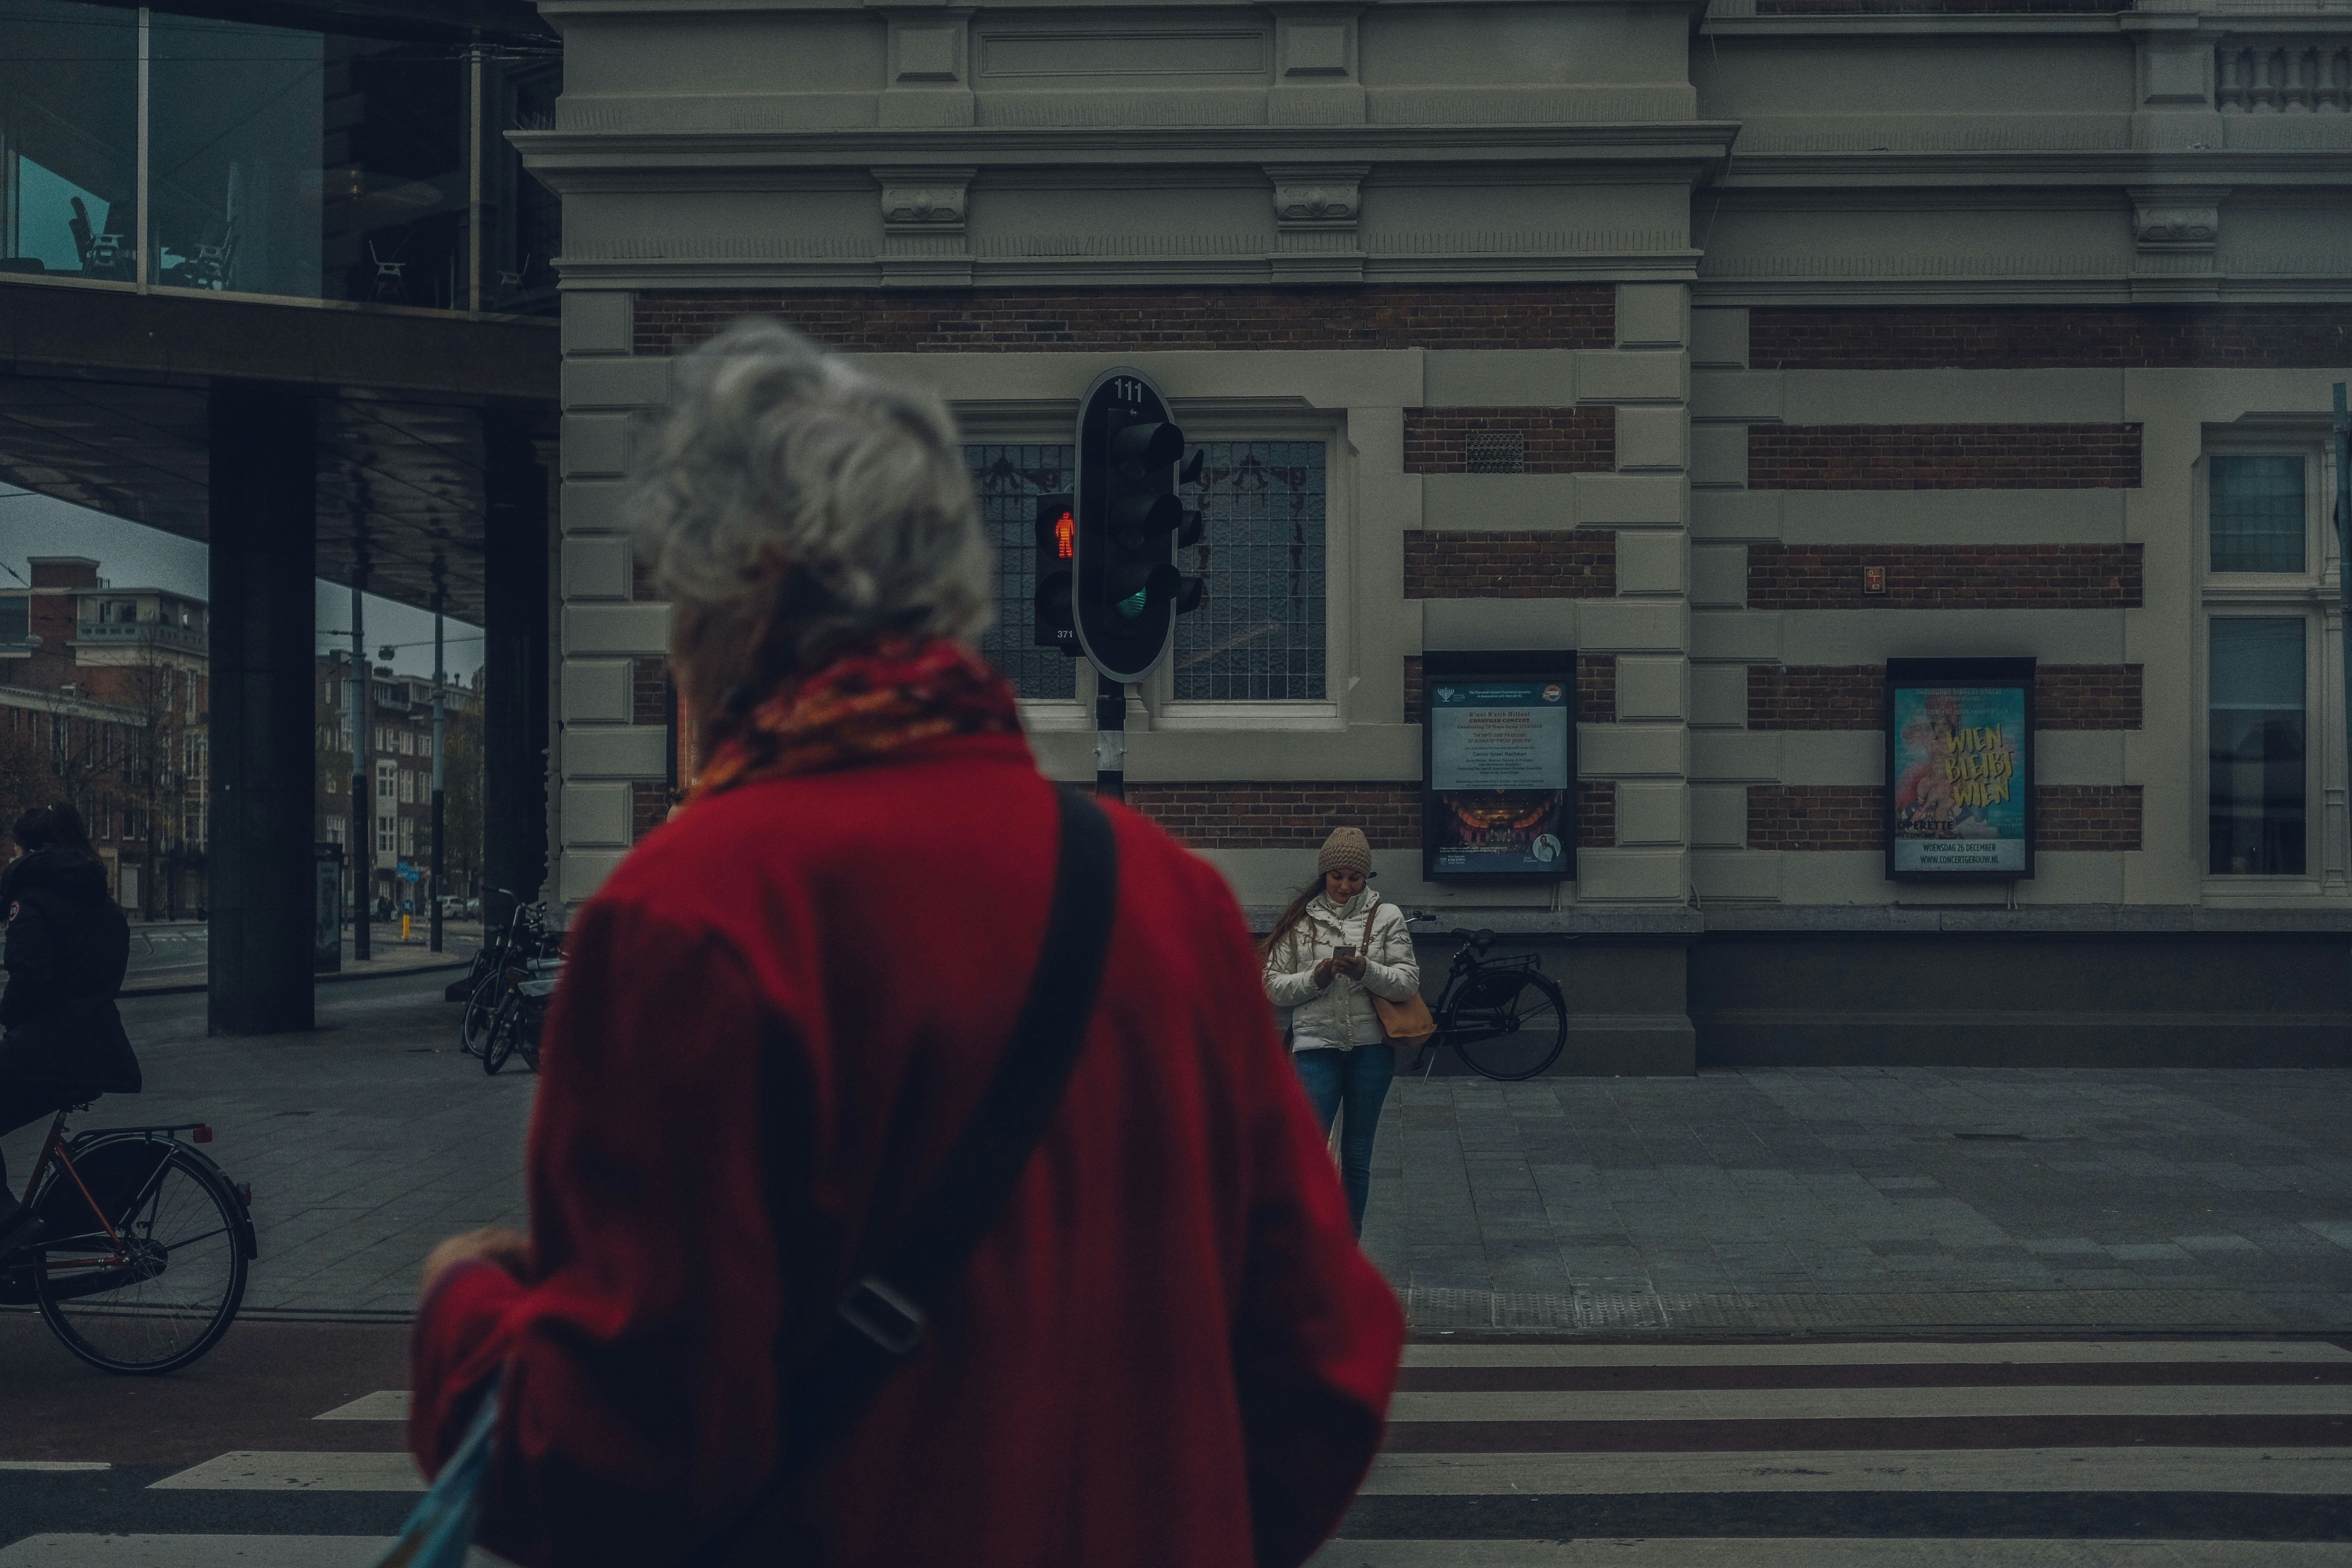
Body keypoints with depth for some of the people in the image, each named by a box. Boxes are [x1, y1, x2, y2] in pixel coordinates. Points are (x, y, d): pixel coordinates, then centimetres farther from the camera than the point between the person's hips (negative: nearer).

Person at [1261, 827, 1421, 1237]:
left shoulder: (1387, 917, 5)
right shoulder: (1301, 921, 6)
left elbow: (1408, 982, 0)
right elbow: (1275, 987, 4)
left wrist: (1367, 971, -18)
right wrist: (1314, 979, -13)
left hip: (1371, 1048, 1)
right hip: (1316, 1046, -1)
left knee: (1357, 1158, 10)